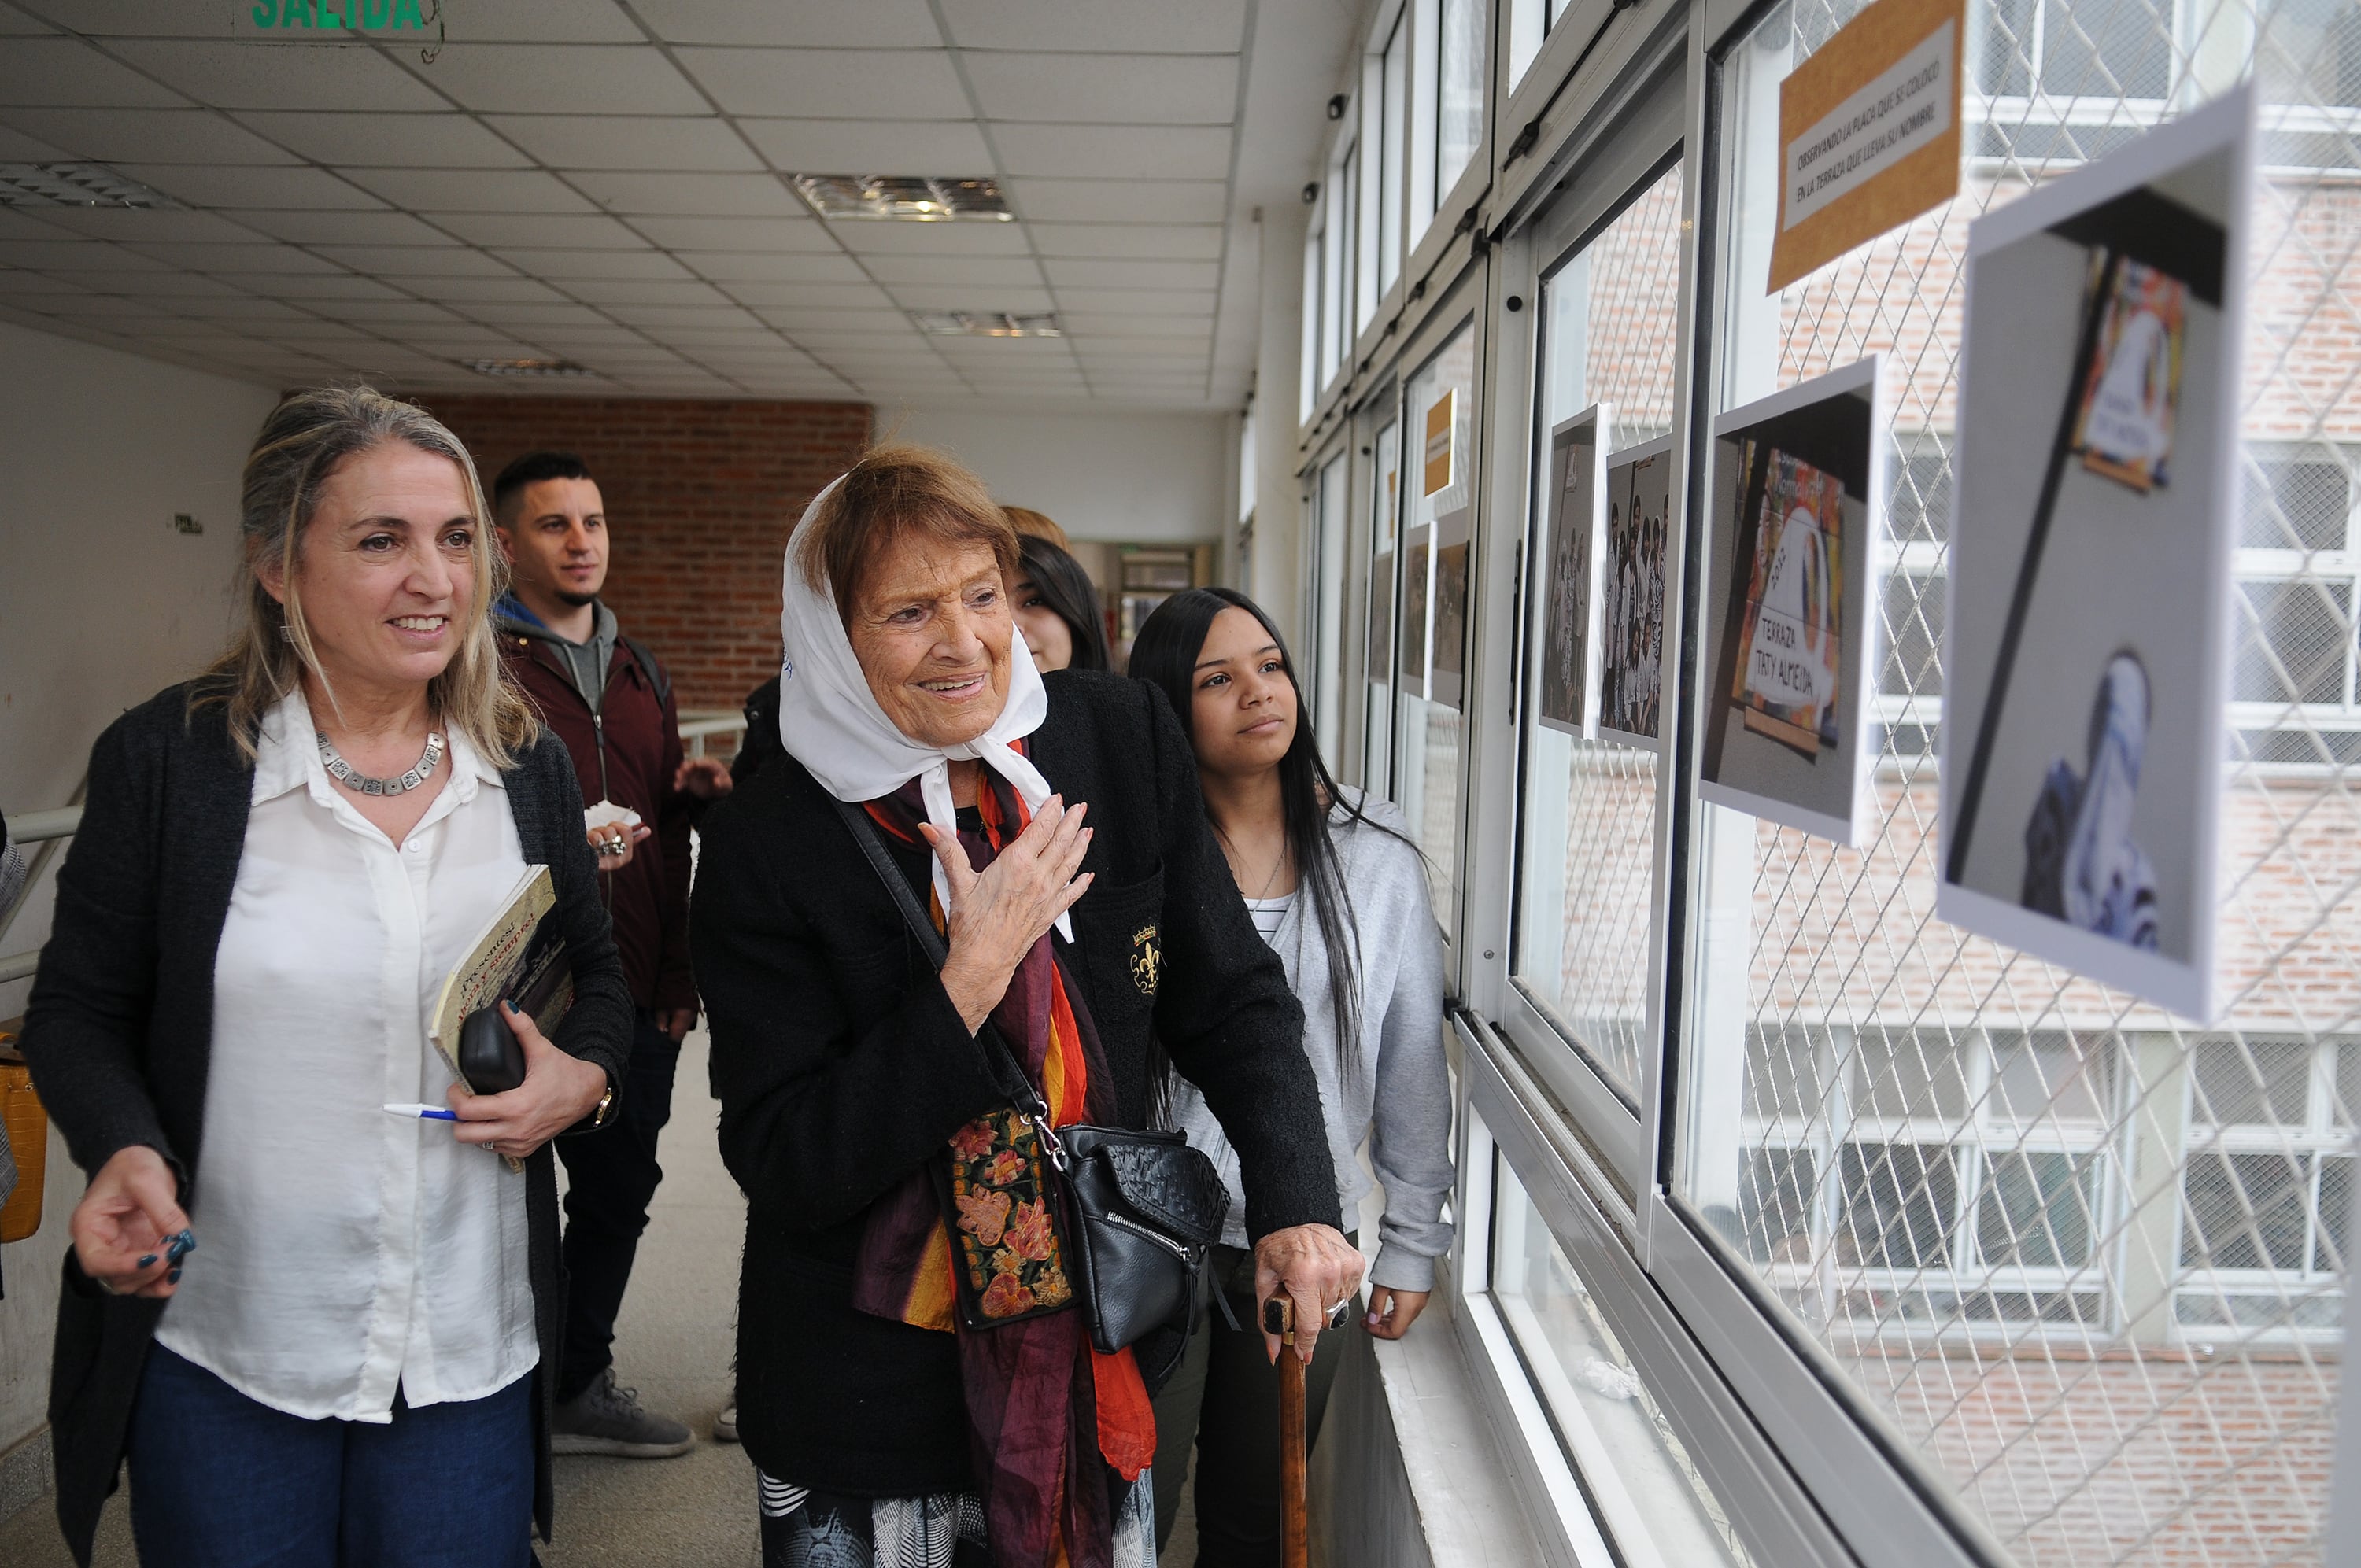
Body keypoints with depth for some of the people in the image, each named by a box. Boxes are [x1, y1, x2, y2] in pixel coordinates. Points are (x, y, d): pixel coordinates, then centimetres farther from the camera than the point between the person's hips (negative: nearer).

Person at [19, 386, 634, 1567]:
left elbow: (597, 974, 11)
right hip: (221, 1362, -2)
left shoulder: (528, 767, 0)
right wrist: (125, 1149, -18)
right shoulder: (166, 758, -8)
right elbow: (76, 1011, 0)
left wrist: (588, 1074, -9)